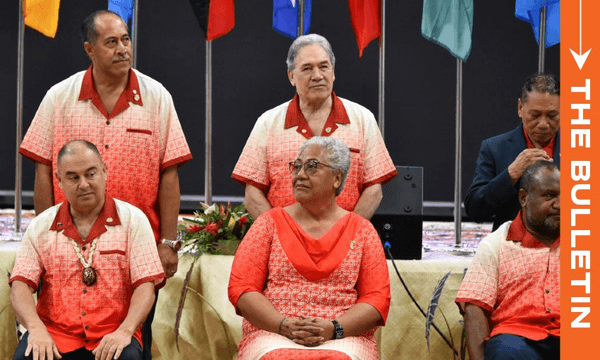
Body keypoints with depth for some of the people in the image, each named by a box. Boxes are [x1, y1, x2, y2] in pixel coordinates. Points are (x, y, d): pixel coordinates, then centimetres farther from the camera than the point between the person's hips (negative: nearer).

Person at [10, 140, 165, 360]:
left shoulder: (132, 220, 5)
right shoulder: (41, 226, 10)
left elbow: (145, 286, -2)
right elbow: (20, 286, 2)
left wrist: (125, 330, -20)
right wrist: (36, 327, -19)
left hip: (112, 334, -1)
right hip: (55, 333, 1)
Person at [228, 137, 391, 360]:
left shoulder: (362, 230, 14)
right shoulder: (269, 223, 14)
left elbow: (377, 299, 6)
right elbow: (241, 289, 5)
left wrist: (334, 329, -12)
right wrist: (285, 326, -12)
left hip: (343, 340, 0)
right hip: (272, 336, 0)